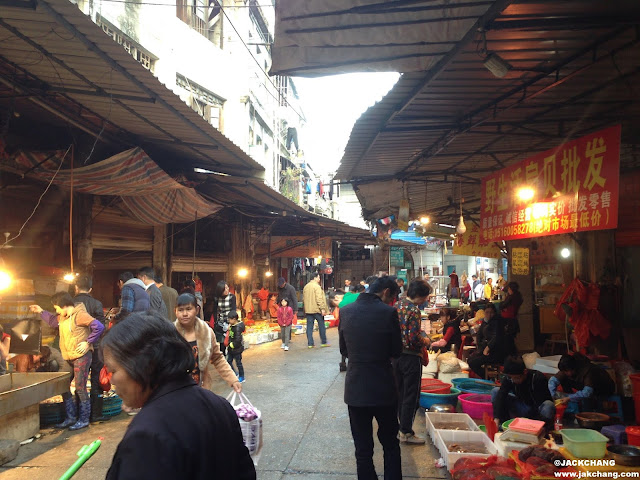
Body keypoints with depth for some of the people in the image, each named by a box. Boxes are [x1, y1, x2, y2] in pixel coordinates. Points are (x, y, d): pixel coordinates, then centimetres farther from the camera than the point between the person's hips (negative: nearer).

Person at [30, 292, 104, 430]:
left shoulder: (79, 315, -16)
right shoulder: (62, 317, 12)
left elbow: (99, 327, -23)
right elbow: (52, 321, 35)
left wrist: (88, 342, -18)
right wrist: (41, 311, 28)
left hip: (81, 356, -9)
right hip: (68, 358, 9)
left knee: (80, 388, -3)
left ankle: (83, 419, 9)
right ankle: (70, 418, 22)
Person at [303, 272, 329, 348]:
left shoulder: (306, 287, 11)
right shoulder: (317, 286, -12)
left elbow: (304, 298, 16)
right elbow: (319, 299, -19)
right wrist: (322, 308, -16)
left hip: (308, 310, 6)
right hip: (317, 310, -6)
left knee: (309, 327, 6)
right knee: (321, 325, 7)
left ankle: (310, 343, 5)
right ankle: (323, 342, 14)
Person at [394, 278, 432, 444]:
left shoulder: (398, 305, 6)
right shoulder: (414, 310, -20)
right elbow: (414, 337, -25)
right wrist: (425, 341, -5)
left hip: (397, 354, 8)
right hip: (411, 357, -8)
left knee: (400, 392, 18)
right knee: (411, 396, 3)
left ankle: (402, 425, 30)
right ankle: (406, 432, 11)